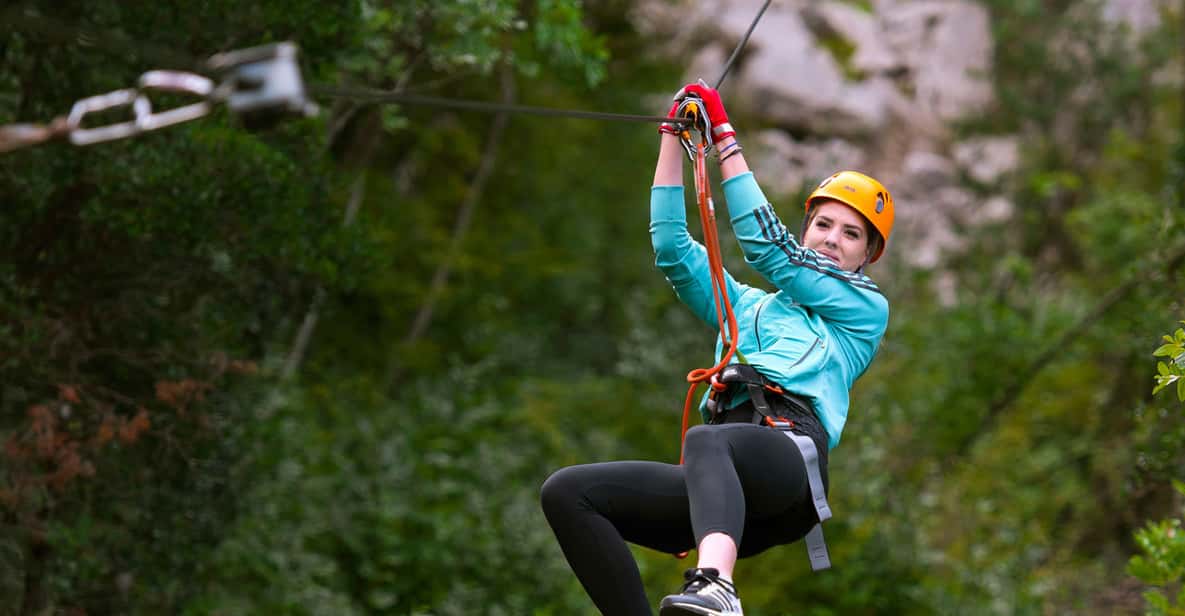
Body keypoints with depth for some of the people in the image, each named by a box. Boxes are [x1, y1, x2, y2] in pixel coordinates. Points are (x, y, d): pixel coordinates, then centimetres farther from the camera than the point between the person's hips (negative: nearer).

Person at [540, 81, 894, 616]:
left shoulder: (866, 310, 22)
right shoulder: (748, 306, 37)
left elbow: (768, 249, 13)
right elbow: (672, 250, 27)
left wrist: (725, 137, 14)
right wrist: (673, 137, 22)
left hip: (790, 455, -6)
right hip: (724, 490, 6)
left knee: (706, 441, -42)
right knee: (566, 493, -16)